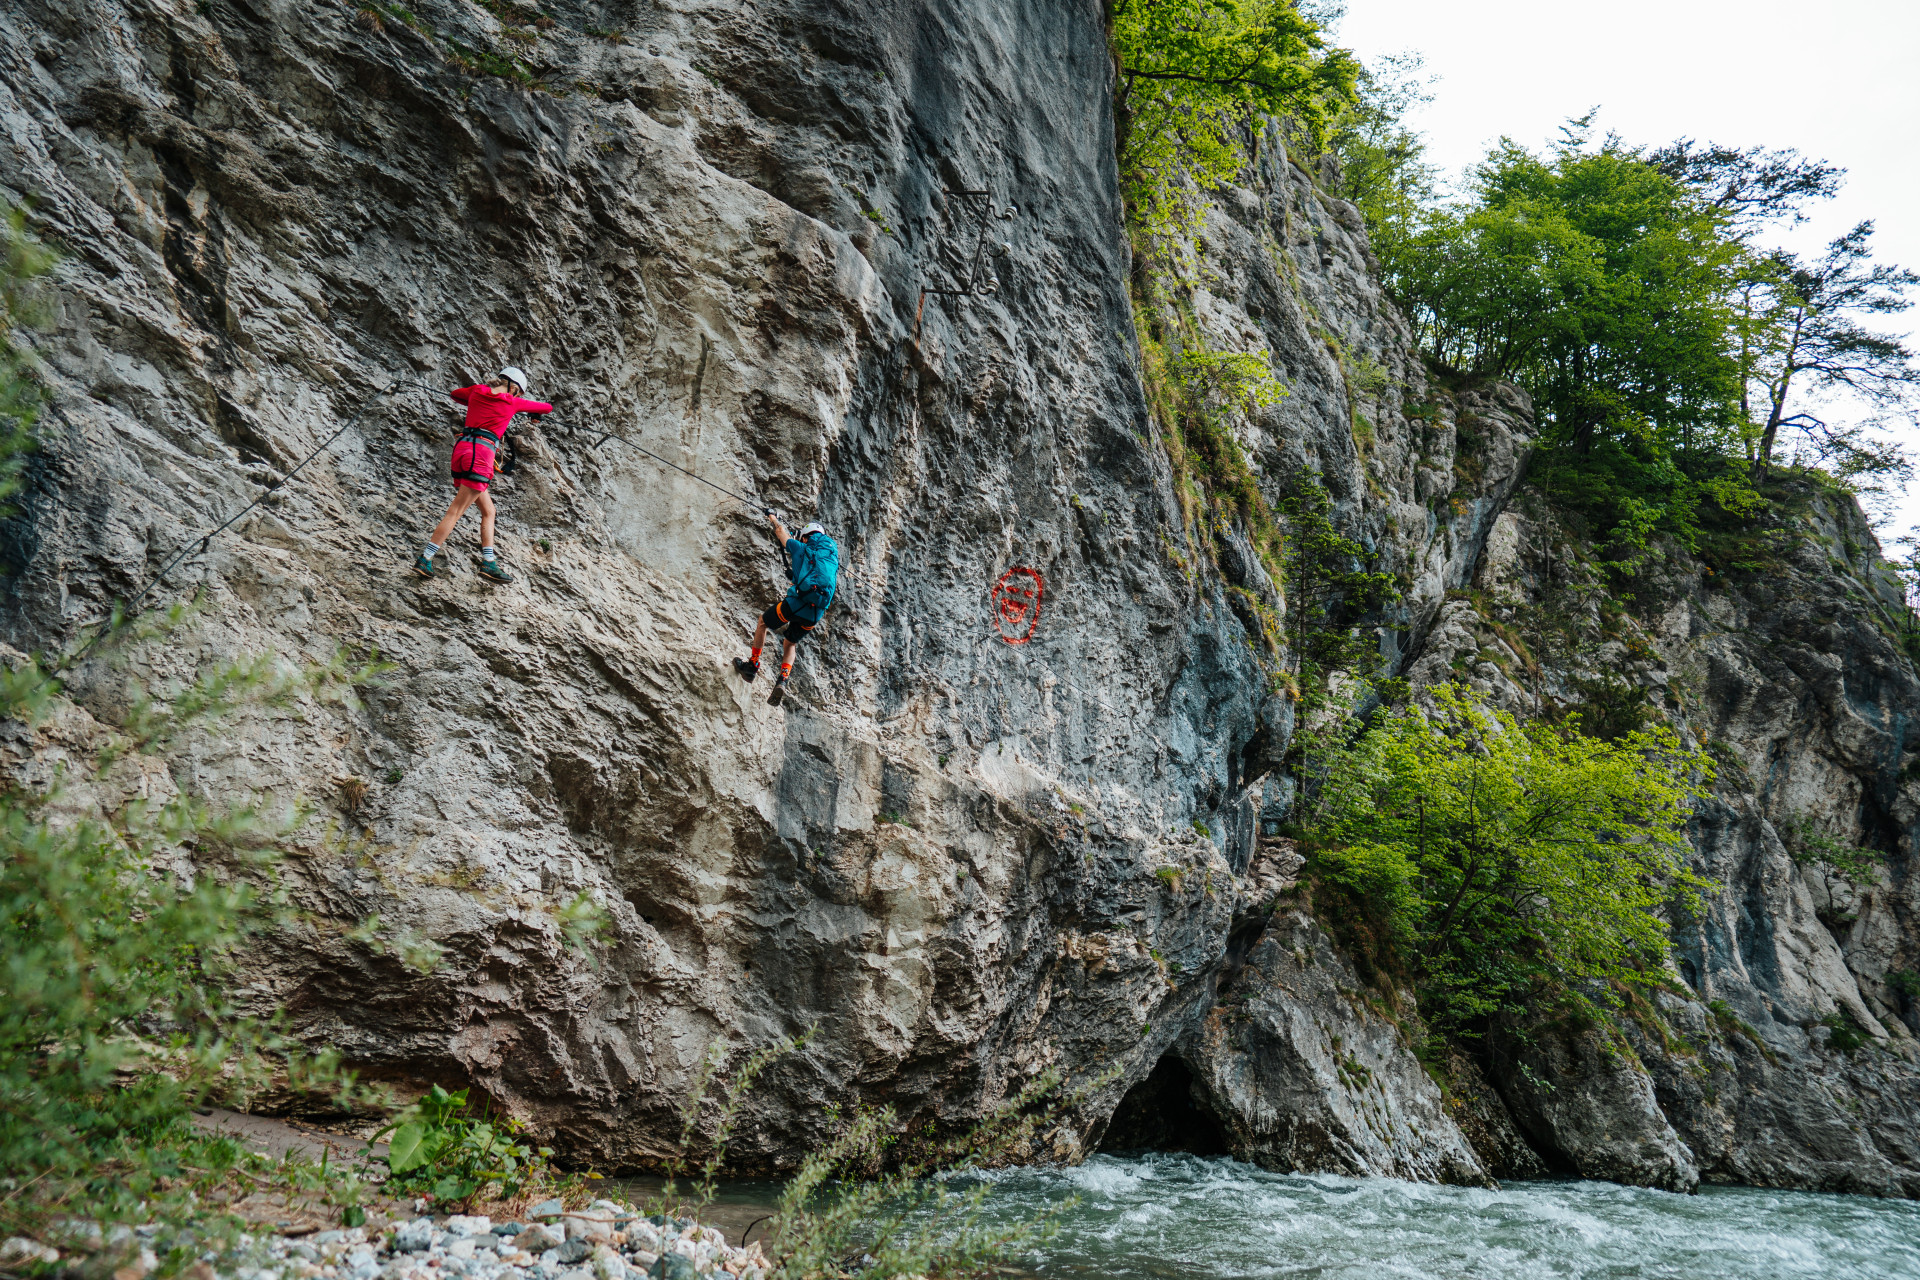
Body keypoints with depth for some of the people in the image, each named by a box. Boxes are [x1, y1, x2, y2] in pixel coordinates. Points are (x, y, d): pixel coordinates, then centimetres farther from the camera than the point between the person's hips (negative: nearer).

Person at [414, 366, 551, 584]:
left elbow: (455, 394, 40)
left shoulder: (477, 391, 18)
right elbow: (547, 408, 21)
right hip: (481, 452, -7)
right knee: (455, 512, -8)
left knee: (488, 510, 14)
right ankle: (424, 560, -12)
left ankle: (488, 563, 10)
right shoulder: (512, 402, 7)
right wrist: (534, 412, 44)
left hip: (461, 448, 7)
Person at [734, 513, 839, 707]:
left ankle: (753, 665, 25)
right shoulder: (833, 557, 21)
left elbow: (780, 530, 31)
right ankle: (783, 680, 2)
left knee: (763, 622, 25)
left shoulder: (802, 549, 12)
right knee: (790, 644, 26)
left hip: (797, 603, -4)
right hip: (816, 615, 4)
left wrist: (772, 517, 51)